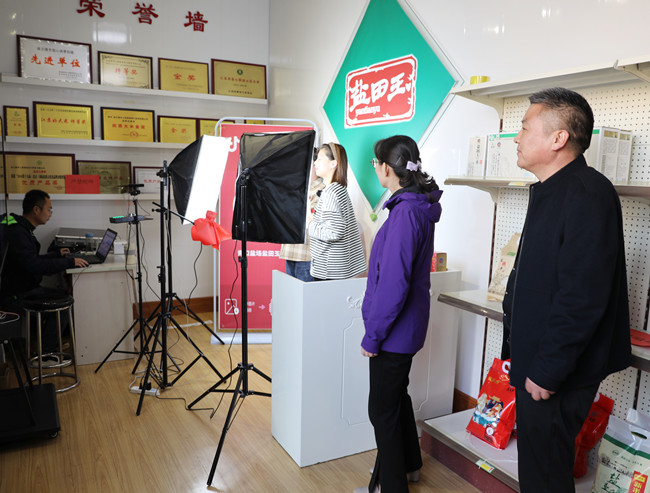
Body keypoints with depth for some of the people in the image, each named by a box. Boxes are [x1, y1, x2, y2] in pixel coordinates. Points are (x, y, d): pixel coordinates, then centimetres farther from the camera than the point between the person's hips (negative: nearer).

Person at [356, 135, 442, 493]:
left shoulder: (405, 213, -25)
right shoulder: (420, 206, 6)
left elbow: (393, 285, -27)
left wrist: (372, 336, -18)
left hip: (394, 332, -10)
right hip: (406, 326, 10)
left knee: (383, 410, 7)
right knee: (397, 396, 25)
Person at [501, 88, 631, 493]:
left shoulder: (589, 195, -21)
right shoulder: (551, 192, 12)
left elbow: (582, 299, -26)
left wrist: (547, 371, -20)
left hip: (557, 375, -9)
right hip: (536, 363, 9)